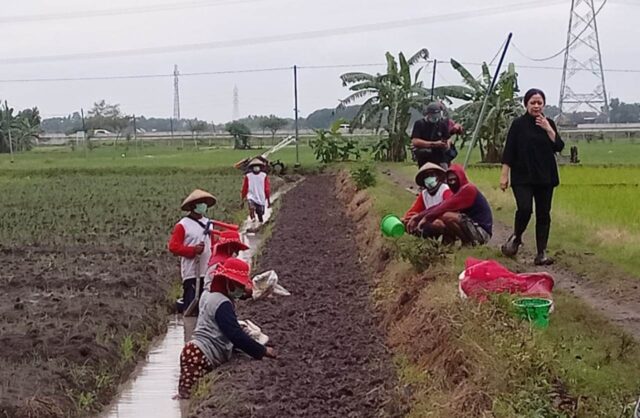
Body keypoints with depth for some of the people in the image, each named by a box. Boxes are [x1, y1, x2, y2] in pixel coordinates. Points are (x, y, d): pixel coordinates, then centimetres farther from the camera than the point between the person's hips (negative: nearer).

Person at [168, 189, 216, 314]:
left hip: (208, 271, 6)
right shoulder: (182, 225, -6)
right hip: (191, 272, -6)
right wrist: (193, 250, -20)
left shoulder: (208, 223, 14)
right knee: (191, 304, -7)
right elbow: (173, 246, -11)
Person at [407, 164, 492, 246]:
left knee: (447, 217, -25)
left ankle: (468, 244, -13)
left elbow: (447, 206, -22)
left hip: (482, 232, -9)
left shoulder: (468, 189, -13)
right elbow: (441, 206, 7)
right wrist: (419, 216, -4)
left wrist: (427, 217, -19)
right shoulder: (459, 192, 16)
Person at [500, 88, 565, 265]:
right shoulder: (518, 124, -2)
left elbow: (559, 147, 0)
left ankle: (541, 254, 7)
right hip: (522, 177, -4)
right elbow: (508, 151, -3)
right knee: (525, 209, -20)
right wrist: (504, 175, -7)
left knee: (543, 215, 3)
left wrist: (548, 129, -10)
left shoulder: (549, 124, 9)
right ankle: (516, 237, 10)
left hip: (545, 177, 4)